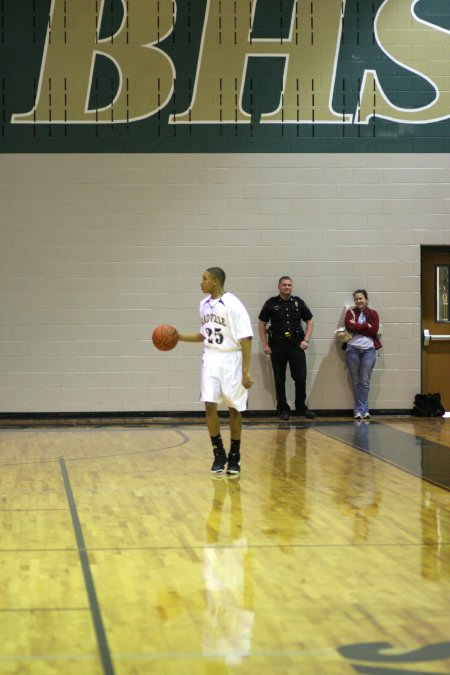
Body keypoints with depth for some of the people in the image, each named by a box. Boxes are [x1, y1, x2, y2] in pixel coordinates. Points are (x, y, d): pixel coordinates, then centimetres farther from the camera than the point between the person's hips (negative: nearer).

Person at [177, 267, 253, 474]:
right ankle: (219, 454, 7)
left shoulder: (232, 305, -14)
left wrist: (245, 371, -19)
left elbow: (246, 339, -15)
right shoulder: (204, 304, 7)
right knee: (209, 405, -5)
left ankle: (234, 457, 14)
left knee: (234, 409, 3)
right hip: (210, 359, 5)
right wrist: (179, 336, 9)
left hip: (231, 360, -5)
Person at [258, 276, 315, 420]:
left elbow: (309, 322, 10)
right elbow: (262, 324, 5)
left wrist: (306, 340, -1)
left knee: (301, 378, -1)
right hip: (278, 345, -1)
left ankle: (301, 407, 14)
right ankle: (283, 409, 14)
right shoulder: (271, 303, 1)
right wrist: (265, 345, -2)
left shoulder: (299, 302, 5)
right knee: (279, 379, 4)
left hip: (296, 345, 1)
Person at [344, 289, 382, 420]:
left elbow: (374, 330, -5)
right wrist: (366, 326, -8)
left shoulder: (373, 313, 9)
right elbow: (349, 326, -9)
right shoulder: (350, 312, 9)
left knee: (365, 382, -2)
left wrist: (357, 327, -7)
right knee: (356, 382, 2)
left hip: (368, 349, 0)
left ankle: (361, 409, 3)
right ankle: (360, 410, 7)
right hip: (352, 349, 0)